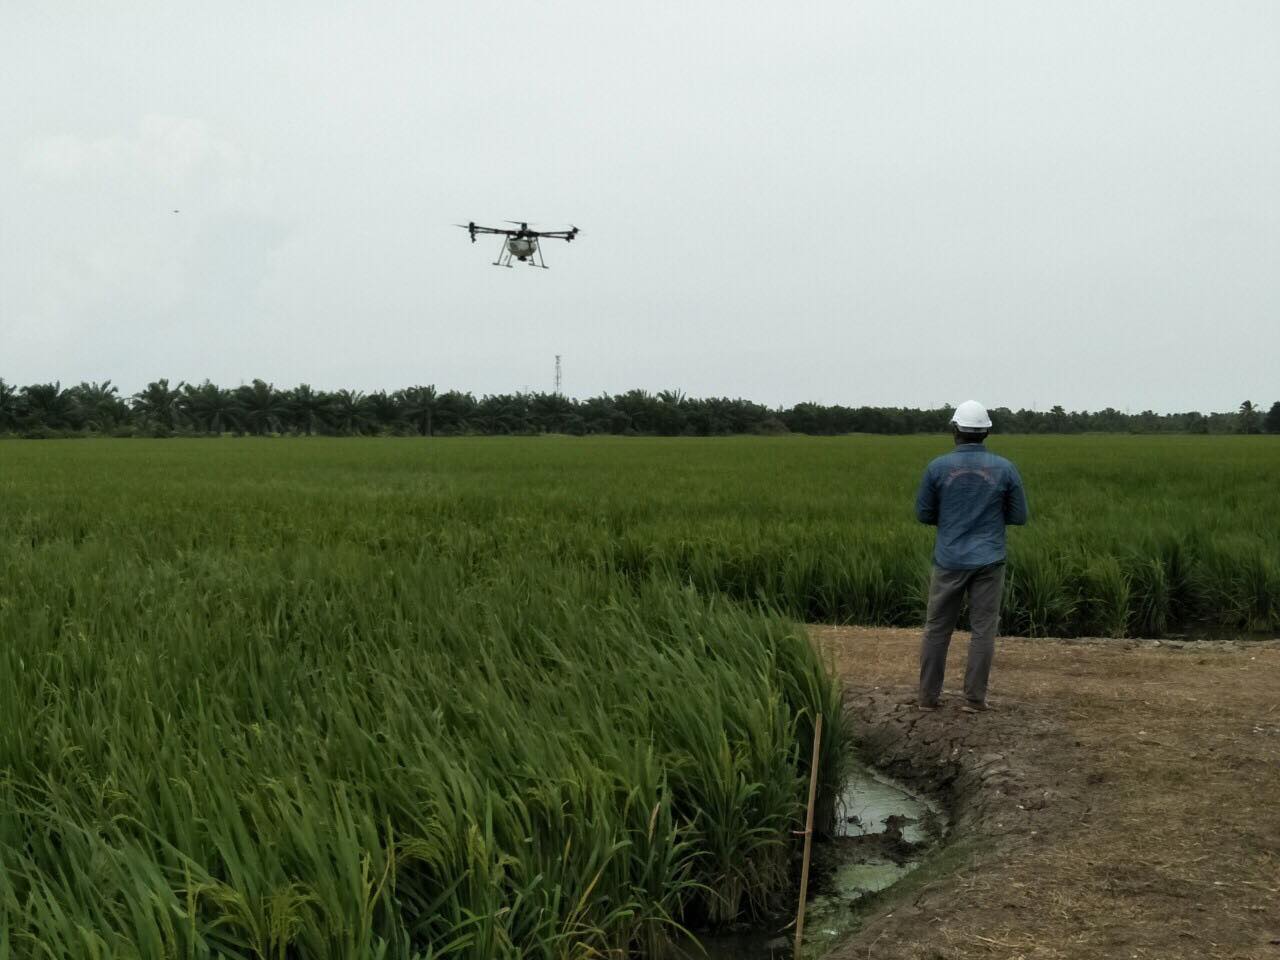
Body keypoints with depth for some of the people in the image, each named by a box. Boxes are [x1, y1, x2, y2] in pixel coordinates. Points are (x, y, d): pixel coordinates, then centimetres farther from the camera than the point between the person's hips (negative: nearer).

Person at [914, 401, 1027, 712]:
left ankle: (929, 695, 13)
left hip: (950, 561, 0)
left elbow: (923, 514, 2)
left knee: (937, 628, 10)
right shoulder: (1005, 468, -3)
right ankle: (974, 697, 6)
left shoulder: (938, 467, -5)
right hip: (989, 561, 0)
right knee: (983, 629, 6)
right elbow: (1019, 516, 3)